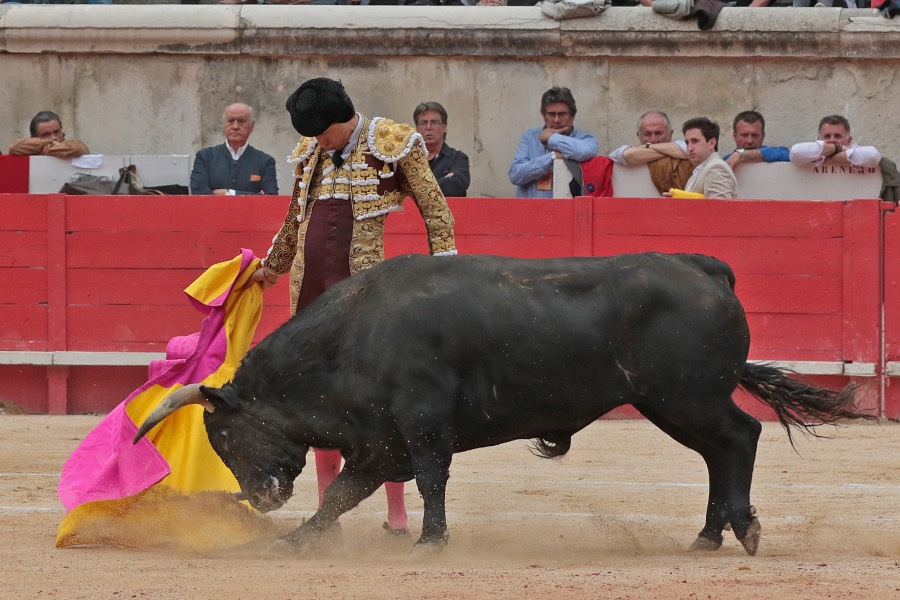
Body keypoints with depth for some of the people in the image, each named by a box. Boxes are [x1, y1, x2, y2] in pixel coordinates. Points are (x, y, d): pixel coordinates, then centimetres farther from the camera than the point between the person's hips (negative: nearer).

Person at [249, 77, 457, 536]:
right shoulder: (310, 152, 14)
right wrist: (271, 267, 39)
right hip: (309, 285, 6)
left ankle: (397, 515, -6)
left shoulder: (394, 144, -3)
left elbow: (435, 210, -2)